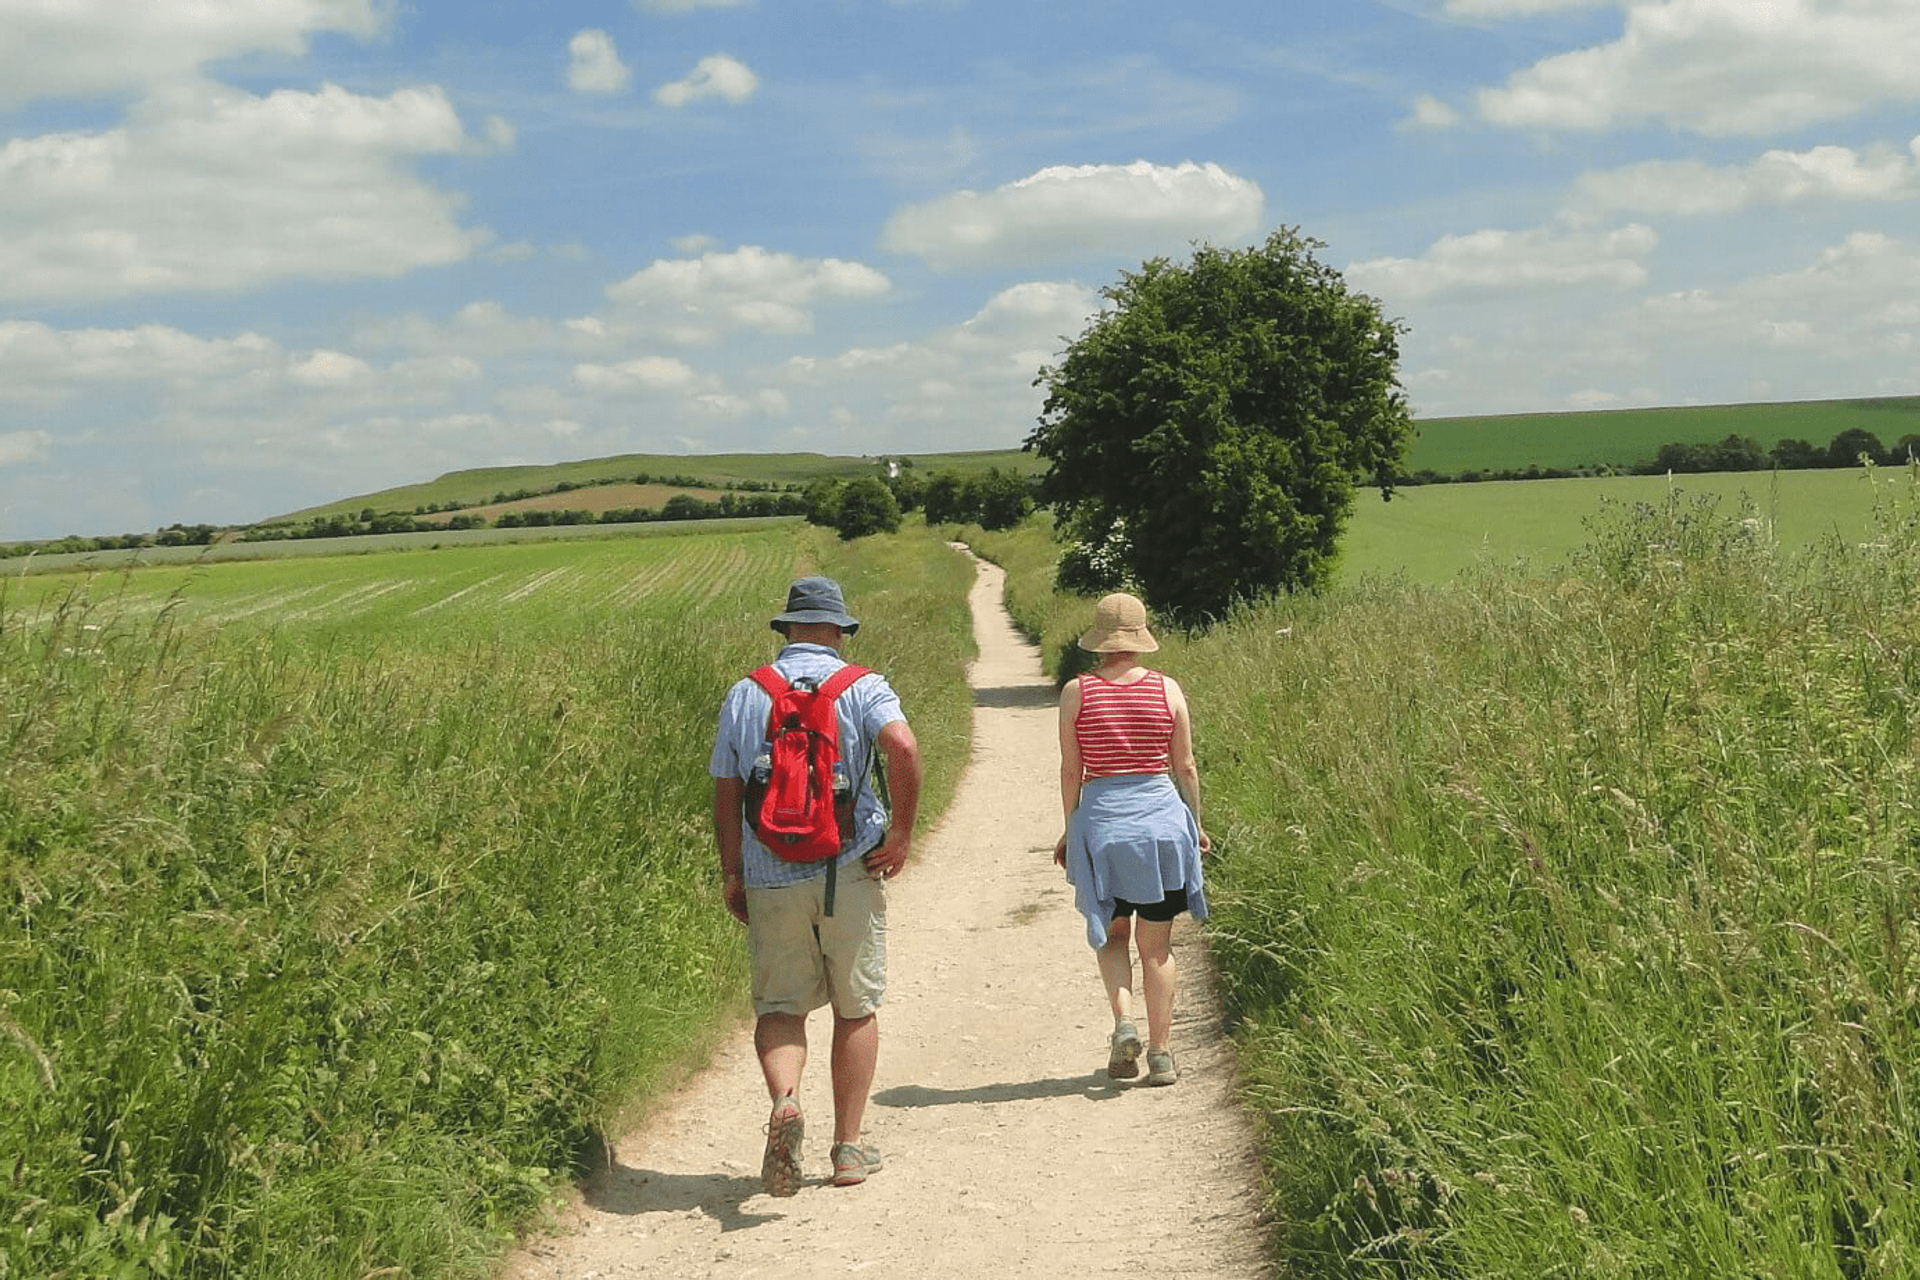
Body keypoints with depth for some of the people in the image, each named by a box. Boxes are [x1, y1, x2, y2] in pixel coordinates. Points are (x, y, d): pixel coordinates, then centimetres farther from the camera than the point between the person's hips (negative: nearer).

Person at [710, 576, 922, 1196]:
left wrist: (731, 874, 14)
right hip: (848, 869, -1)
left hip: (769, 878, 2)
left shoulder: (744, 695, 7)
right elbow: (903, 747, -20)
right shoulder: (860, 686, -1)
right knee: (855, 1009, 11)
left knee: (779, 1006, 9)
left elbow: (725, 791, 7)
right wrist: (901, 832, -12)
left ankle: (783, 1101, -19)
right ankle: (848, 1147, 14)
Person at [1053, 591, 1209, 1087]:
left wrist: (1070, 830, 10)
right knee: (1156, 944, 9)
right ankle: (1161, 1055, 10)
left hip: (1100, 818, -1)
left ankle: (1124, 1022, -5)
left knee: (1112, 934, 17)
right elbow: (1185, 767, 4)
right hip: (1161, 814, 1)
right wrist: (1195, 825, 17)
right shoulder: (1167, 689, -1)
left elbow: (1071, 771, -1)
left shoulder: (1076, 691, -4)